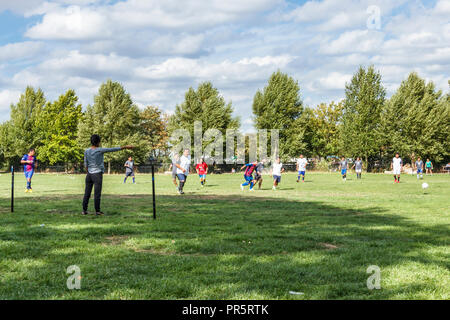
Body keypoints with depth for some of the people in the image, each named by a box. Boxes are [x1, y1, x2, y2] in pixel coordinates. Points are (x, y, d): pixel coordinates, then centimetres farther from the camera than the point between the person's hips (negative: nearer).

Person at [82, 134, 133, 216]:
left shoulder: (86, 151, 2)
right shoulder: (100, 150, -10)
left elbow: (85, 164, 6)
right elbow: (113, 149, -10)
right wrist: (125, 147, -6)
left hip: (89, 174, 4)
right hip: (98, 174, -4)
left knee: (87, 193, 7)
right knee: (97, 193, -1)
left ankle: (84, 210, 8)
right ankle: (97, 211, 2)